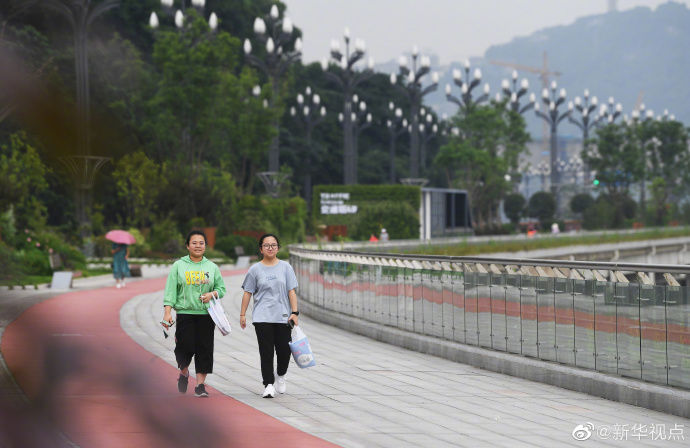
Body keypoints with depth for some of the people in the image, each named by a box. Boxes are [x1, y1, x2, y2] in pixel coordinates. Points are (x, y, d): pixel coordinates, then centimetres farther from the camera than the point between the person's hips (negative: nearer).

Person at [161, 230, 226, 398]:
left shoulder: (212, 267, 10)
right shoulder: (179, 266, 5)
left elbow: (221, 288, 15)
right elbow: (171, 289, 1)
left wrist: (212, 294, -8)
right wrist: (167, 312, -8)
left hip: (206, 314, 2)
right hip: (185, 313, -2)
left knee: (204, 349, -3)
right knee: (185, 347, -8)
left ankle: (200, 384, 4)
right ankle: (184, 372, 24)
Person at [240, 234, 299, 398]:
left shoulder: (285, 267, 7)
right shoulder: (255, 269, 5)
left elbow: (291, 292, 5)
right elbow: (247, 293, 7)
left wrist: (294, 312, -3)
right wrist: (242, 314, 3)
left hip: (282, 316, 1)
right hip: (262, 317, -1)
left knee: (284, 350, -1)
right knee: (266, 352, -5)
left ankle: (281, 376, 27)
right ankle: (268, 384, 0)